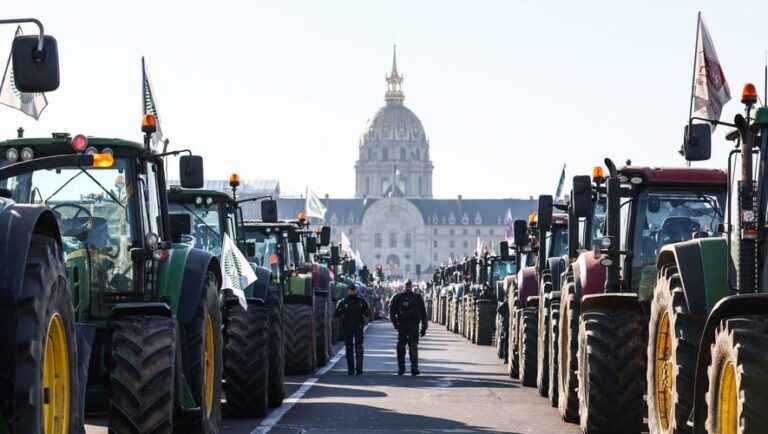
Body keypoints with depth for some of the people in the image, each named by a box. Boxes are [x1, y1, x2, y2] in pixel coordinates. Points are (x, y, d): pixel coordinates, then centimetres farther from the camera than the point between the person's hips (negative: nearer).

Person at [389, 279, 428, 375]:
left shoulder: (418, 298, 9)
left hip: (414, 326, -2)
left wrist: (424, 327, 6)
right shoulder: (397, 298, 9)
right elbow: (392, 311, 10)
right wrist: (395, 322, -4)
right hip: (402, 325, 2)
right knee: (400, 347, 5)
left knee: (413, 347, -12)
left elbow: (423, 313, 11)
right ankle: (401, 367, 18)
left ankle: (414, 367, -16)